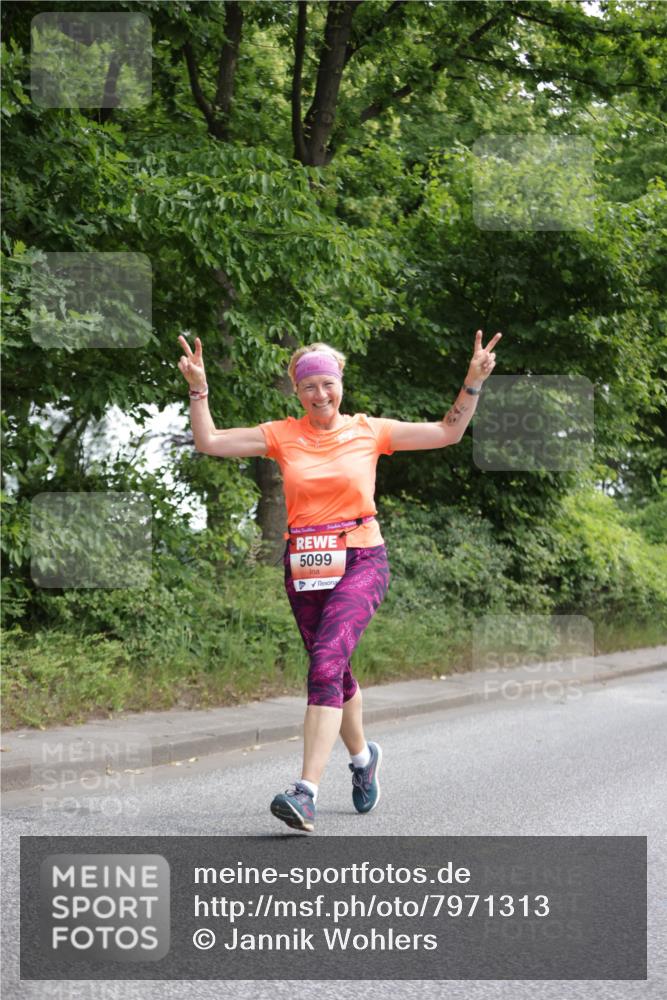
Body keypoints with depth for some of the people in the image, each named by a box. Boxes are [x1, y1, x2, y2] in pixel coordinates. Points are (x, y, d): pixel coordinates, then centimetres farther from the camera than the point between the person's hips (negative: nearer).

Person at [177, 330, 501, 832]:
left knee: (327, 663, -22)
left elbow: (448, 432, 9)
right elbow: (210, 442, 3)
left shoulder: (369, 430, 3)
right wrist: (199, 390, -8)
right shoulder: (282, 435, 6)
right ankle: (362, 755, 45)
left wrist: (473, 383, -2)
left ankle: (306, 791, -27)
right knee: (334, 672, 15)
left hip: (360, 560, -3)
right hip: (305, 566, 3)